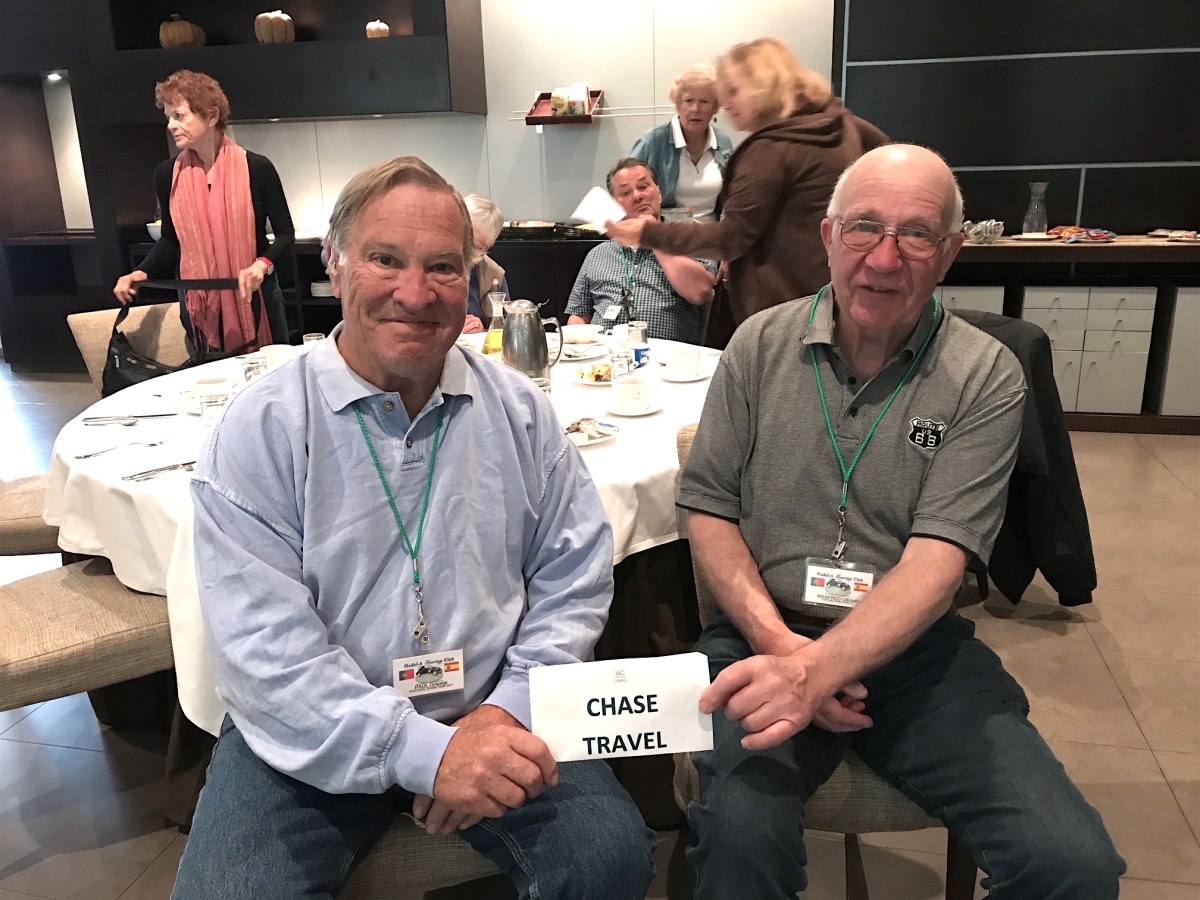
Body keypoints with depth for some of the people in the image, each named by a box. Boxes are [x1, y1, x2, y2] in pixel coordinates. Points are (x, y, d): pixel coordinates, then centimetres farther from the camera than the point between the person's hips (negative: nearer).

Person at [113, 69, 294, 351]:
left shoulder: (256, 168, -9)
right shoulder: (167, 174, 0)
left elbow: (285, 233, -5)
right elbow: (170, 240, 10)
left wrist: (262, 264, -23)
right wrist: (142, 272, -6)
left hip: (254, 294, -2)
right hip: (197, 300, 2)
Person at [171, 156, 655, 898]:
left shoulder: (520, 410, 2)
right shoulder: (260, 429, -8)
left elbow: (575, 576, 3)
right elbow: (262, 642, -14)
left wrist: (508, 710, -10)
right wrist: (420, 750, -23)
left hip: (491, 717, 2)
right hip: (313, 738, -1)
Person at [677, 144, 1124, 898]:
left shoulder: (987, 377, -3)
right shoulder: (760, 346, 1)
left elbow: (935, 563, -12)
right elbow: (709, 510, 2)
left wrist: (816, 668, -29)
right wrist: (778, 643, -13)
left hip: (916, 648, 1)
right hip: (769, 637, 0)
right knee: (741, 834, -27)